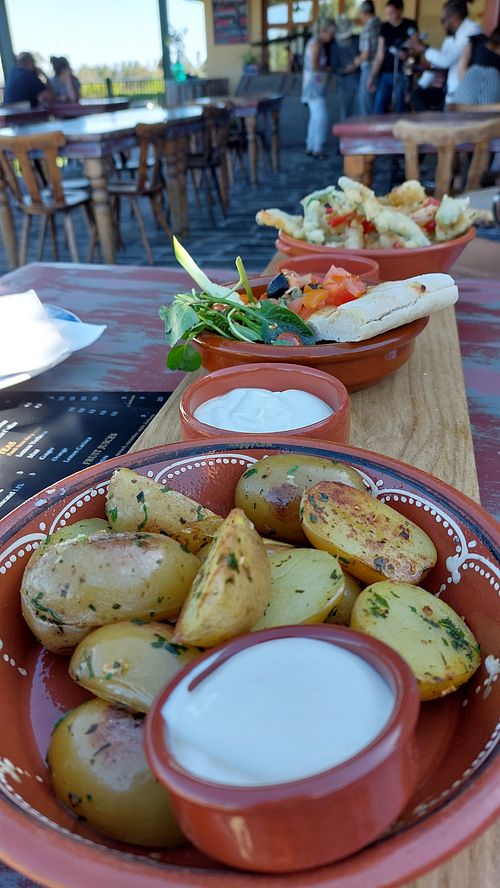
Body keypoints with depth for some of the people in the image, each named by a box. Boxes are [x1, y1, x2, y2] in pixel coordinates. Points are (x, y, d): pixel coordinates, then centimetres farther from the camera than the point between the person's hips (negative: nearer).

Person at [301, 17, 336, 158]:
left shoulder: (316, 42, 16)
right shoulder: (316, 44, -13)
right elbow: (314, 66, -21)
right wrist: (327, 69, -7)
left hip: (317, 86, 10)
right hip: (315, 85, -10)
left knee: (315, 117, 12)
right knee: (321, 117, -13)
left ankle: (310, 147, 16)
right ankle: (317, 149, -13)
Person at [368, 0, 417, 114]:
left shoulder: (410, 26, -1)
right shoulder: (385, 27, 10)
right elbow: (380, 56, 11)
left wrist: (407, 54, -20)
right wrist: (371, 77, 5)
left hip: (403, 74, -4)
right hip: (385, 75, 4)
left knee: (400, 111, -5)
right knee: (378, 111, -2)